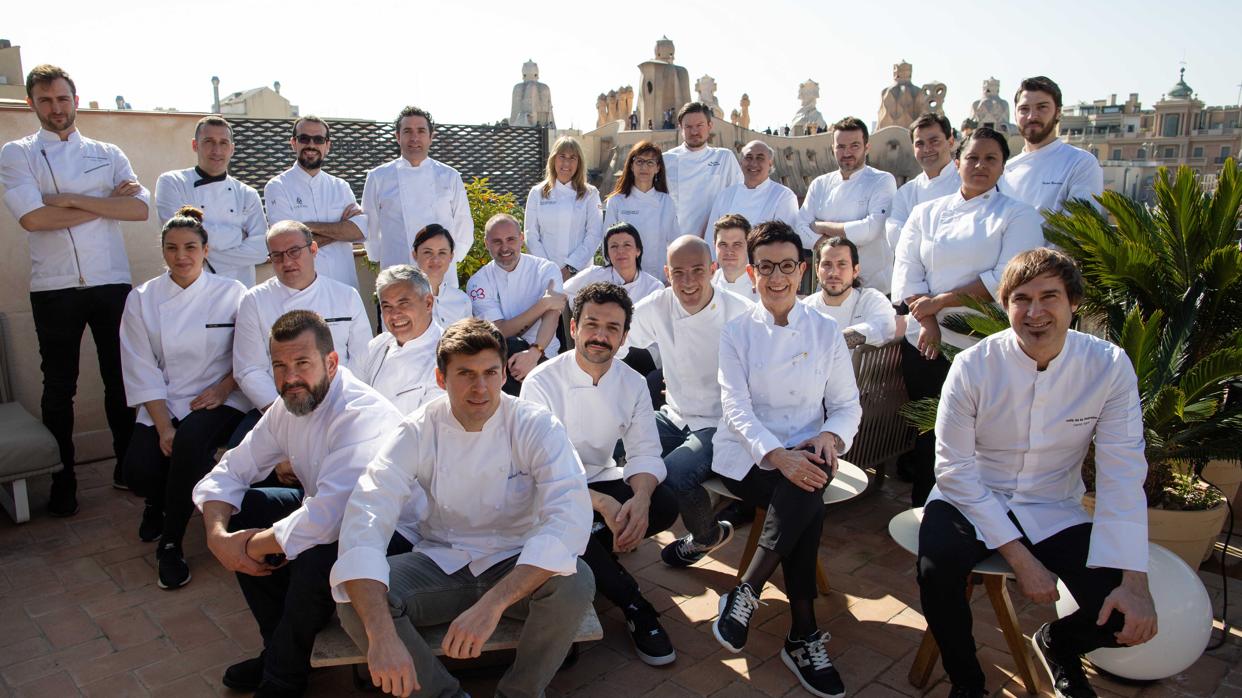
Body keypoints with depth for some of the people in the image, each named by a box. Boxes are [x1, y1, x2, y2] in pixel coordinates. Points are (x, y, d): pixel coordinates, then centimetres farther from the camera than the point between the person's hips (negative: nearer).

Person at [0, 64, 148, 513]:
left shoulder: (107, 154, 10)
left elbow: (140, 209, -5)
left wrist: (73, 199, -12)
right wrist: (106, 201, -8)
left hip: (113, 283, 1)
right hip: (54, 288, -1)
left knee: (120, 378, 9)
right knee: (59, 386, 8)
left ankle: (128, 467, 22)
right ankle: (62, 481, 19)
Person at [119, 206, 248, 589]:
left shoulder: (231, 293, -2)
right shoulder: (142, 299, 3)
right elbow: (142, 371, -2)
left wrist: (224, 387, -16)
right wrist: (164, 426, -10)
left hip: (219, 400, -2)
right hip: (162, 406, 2)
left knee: (191, 442, -34)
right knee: (139, 471, -21)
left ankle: (170, 543, -14)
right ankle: (159, 502, 21)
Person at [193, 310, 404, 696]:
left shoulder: (363, 416, -30)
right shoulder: (289, 404, -2)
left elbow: (324, 522, -40)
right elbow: (228, 473, 6)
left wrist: (252, 546, -21)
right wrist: (218, 536, -14)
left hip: (386, 534, -9)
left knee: (314, 556, -34)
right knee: (234, 511, 2)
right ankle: (280, 648, 13)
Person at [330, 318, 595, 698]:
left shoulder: (536, 427, -16)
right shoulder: (418, 432, -12)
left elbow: (571, 515, -30)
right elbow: (364, 520, -23)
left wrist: (491, 604, -42)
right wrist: (381, 635, -39)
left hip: (516, 567, -1)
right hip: (441, 564, 1)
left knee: (575, 581, -32)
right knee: (352, 597, -24)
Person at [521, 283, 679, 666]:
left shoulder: (633, 384, -2)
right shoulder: (541, 383, -17)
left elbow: (645, 452, -6)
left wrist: (640, 499, -30)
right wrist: (602, 504, -36)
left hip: (601, 480, 4)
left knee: (665, 505, -22)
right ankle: (633, 606, -18)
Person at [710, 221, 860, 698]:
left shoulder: (827, 332, 9)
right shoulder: (737, 333, 3)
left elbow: (847, 405, 8)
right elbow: (736, 408, -8)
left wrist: (830, 436, -16)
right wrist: (777, 455, -26)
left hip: (805, 455, 2)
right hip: (746, 457, -2)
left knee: (803, 494, -35)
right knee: (806, 503, -32)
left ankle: (745, 595, -21)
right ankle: (803, 635, -20)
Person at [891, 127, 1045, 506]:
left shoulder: (1019, 216, 3)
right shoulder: (926, 212, 13)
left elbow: (1006, 279, -9)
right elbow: (906, 271, 3)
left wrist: (941, 301, -11)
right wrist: (927, 322, -10)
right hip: (924, 343, 3)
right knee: (926, 432, 7)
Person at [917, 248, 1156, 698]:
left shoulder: (1109, 366, -10)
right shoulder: (973, 366, -16)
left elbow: (1122, 476, -9)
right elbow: (954, 469, -15)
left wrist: (1134, 582, -17)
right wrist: (1020, 558, -19)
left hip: (1054, 512, 2)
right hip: (971, 502, -2)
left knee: (1128, 618, -16)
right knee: (937, 569, -31)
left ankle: (1057, 644, 23)